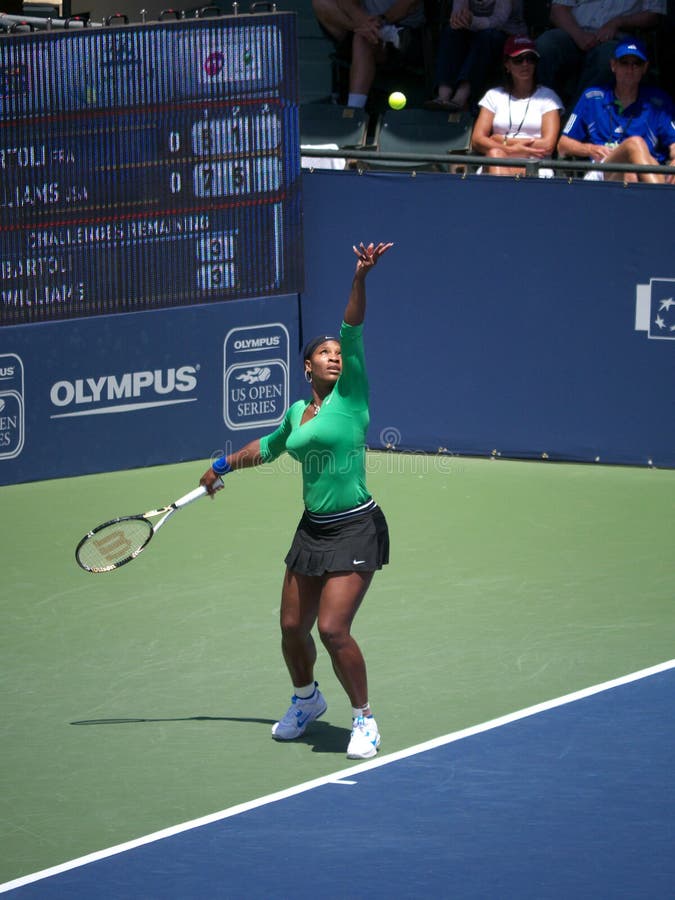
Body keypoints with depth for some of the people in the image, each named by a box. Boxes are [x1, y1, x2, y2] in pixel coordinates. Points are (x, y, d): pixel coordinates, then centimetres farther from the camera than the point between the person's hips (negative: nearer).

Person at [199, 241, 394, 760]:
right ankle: (306, 700, 39)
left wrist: (360, 279, -31)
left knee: (332, 628, -15)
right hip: (313, 528, 6)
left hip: (355, 529, -6)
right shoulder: (296, 413, 12)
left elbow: (353, 332, -18)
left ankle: (364, 719, 3)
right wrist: (224, 466, 42)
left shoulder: (350, 394, -4)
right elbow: (268, 447, 34)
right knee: (293, 627, 10)